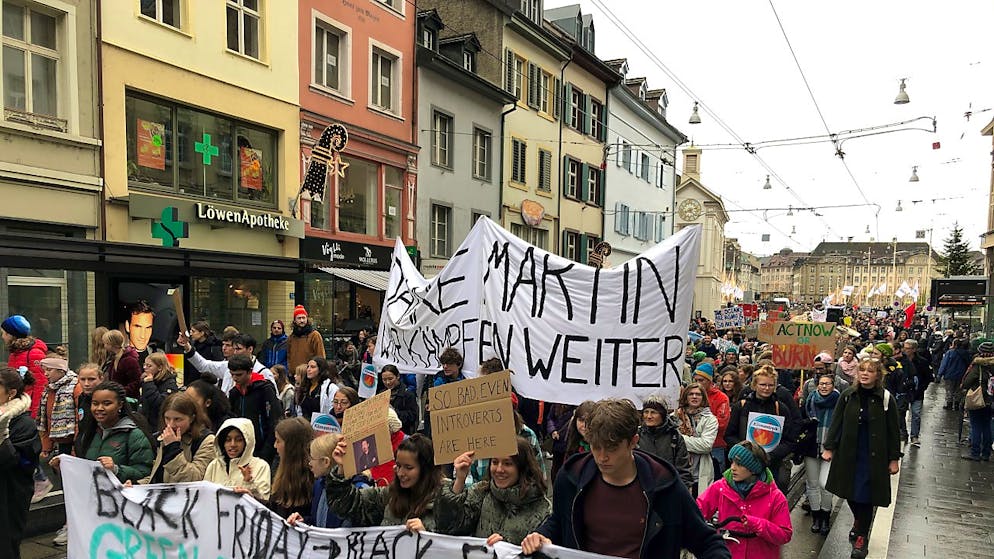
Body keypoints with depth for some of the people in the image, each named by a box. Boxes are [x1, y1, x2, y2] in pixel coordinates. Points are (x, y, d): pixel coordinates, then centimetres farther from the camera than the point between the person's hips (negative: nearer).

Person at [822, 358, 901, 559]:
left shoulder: (886, 399, -7)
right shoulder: (848, 396, -2)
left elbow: (893, 431, -2)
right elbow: (836, 423, 3)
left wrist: (894, 459, -2)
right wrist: (829, 447, 0)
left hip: (873, 457, -2)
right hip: (848, 454, 3)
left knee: (865, 496, 2)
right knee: (850, 491, 12)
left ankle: (861, 537, 20)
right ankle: (859, 521, 41)